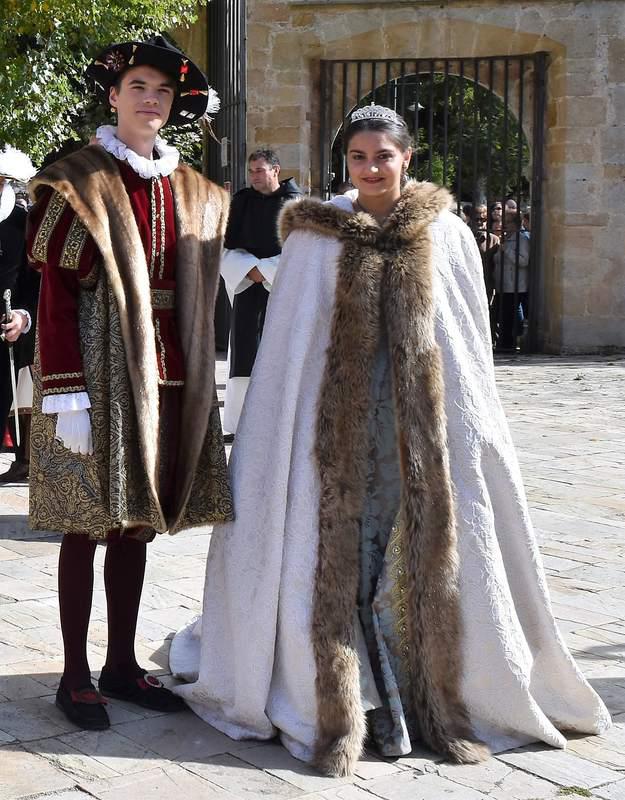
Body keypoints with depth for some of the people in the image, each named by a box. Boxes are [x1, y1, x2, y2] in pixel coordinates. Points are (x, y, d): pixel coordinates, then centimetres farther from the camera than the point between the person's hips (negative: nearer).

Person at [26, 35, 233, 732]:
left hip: (165, 379, 5)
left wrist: (196, 384, 11)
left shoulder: (194, 193, 13)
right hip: (98, 369, -5)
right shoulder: (76, 180, -4)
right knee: (87, 525, 1)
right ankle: (75, 676, 12)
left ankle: (122, 663, 23)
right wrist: (67, 393, -17)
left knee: (135, 524, 11)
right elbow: (55, 291, -10)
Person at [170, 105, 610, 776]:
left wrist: (471, 422, 5)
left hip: (427, 419, 1)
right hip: (340, 418, 0)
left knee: (429, 552, 1)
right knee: (345, 555, -2)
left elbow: (471, 339, 9)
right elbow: (289, 343, 6)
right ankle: (369, 700, 8)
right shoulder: (315, 235, 5)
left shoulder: (444, 234, 5)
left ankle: (438, 693, 15)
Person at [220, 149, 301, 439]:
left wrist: (265, 270, -9)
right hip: (247, 285, 3)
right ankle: (240, 423, 2)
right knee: (244, 353, -1)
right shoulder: (242, 200, 9)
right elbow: (229, 245, 9)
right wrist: (250, 269, -7)